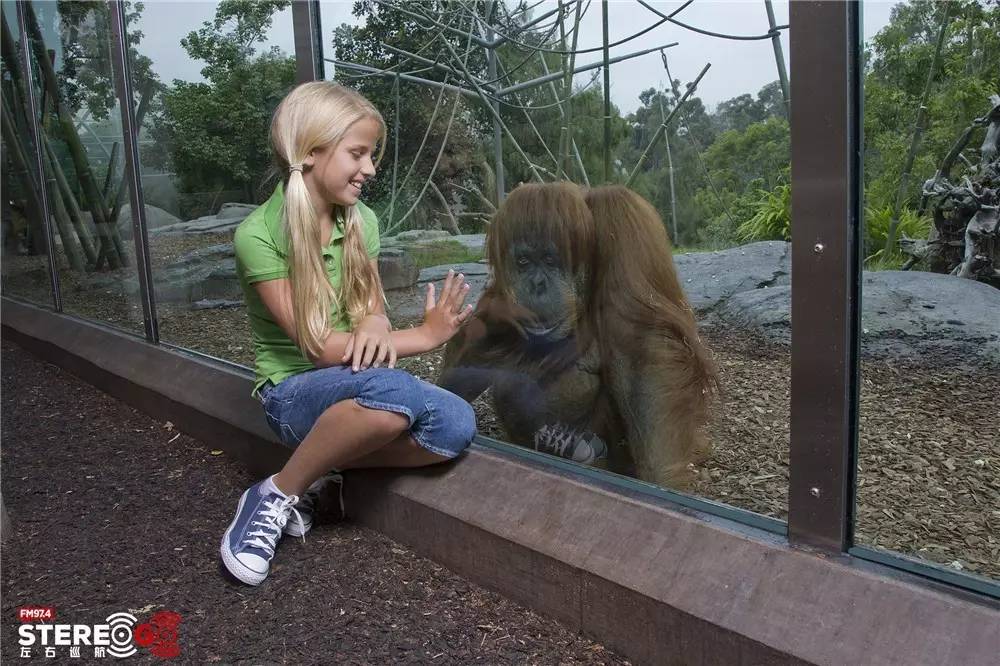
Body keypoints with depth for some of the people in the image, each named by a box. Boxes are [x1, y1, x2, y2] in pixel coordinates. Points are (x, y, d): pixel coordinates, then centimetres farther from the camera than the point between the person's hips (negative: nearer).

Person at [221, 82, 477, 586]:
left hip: (359, 385, 5)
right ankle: (278, 493, -14)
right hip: (294, 390, -5)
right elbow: (317, 347, -18)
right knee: (390, 390, -38)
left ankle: (319, 472, -5)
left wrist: (375, 326, -18)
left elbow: (373, 307, 8)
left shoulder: (361, 221, 2)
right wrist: (423, 336, -20)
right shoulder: (258, 235, -15)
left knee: (455, 425, -23)